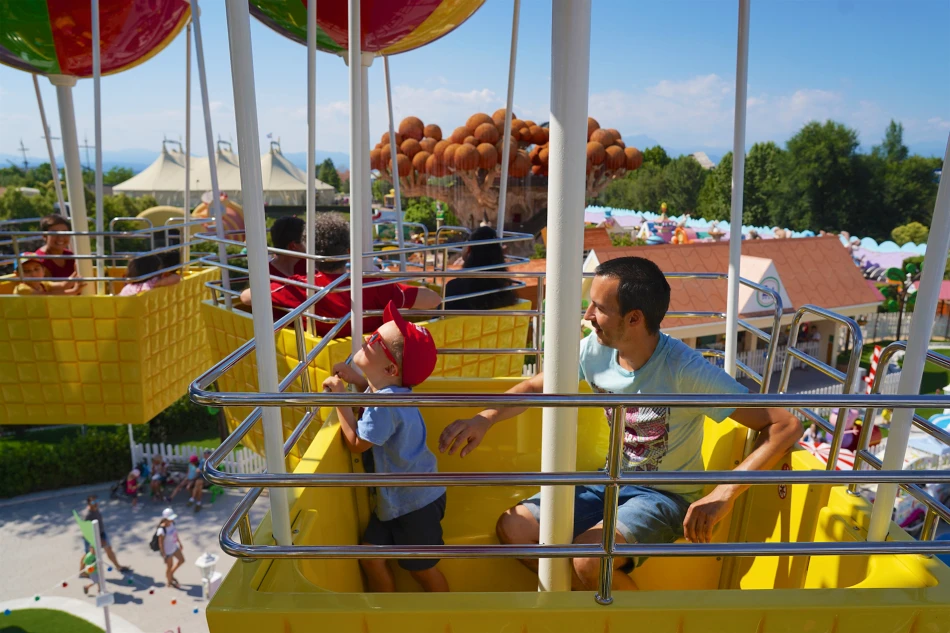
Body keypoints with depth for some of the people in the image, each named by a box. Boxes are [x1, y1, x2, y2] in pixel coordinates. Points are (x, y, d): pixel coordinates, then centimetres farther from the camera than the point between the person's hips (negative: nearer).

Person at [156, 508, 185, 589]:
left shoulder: (172, 523, -13)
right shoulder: (162, 530, -34)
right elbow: (160, 543, -24)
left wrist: (180, 543, 14)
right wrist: (164, 555, -16)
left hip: (174, 547, 7)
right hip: (167, 551, -7)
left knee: (182, 560, 21)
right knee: (170, 566, 17)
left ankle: (171, 574, 46)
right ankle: (170, 582, 44)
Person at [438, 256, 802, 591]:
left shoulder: (686, 371, -27)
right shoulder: (595, 351, -11)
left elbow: (786, 426, -25)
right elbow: (536, 387, 5)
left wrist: (725, 494, -33)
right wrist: (485, 418, -12)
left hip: (666, 496, -5)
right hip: (612, 482, 6)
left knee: (588, 558, -31)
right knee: (512, 528, -8)